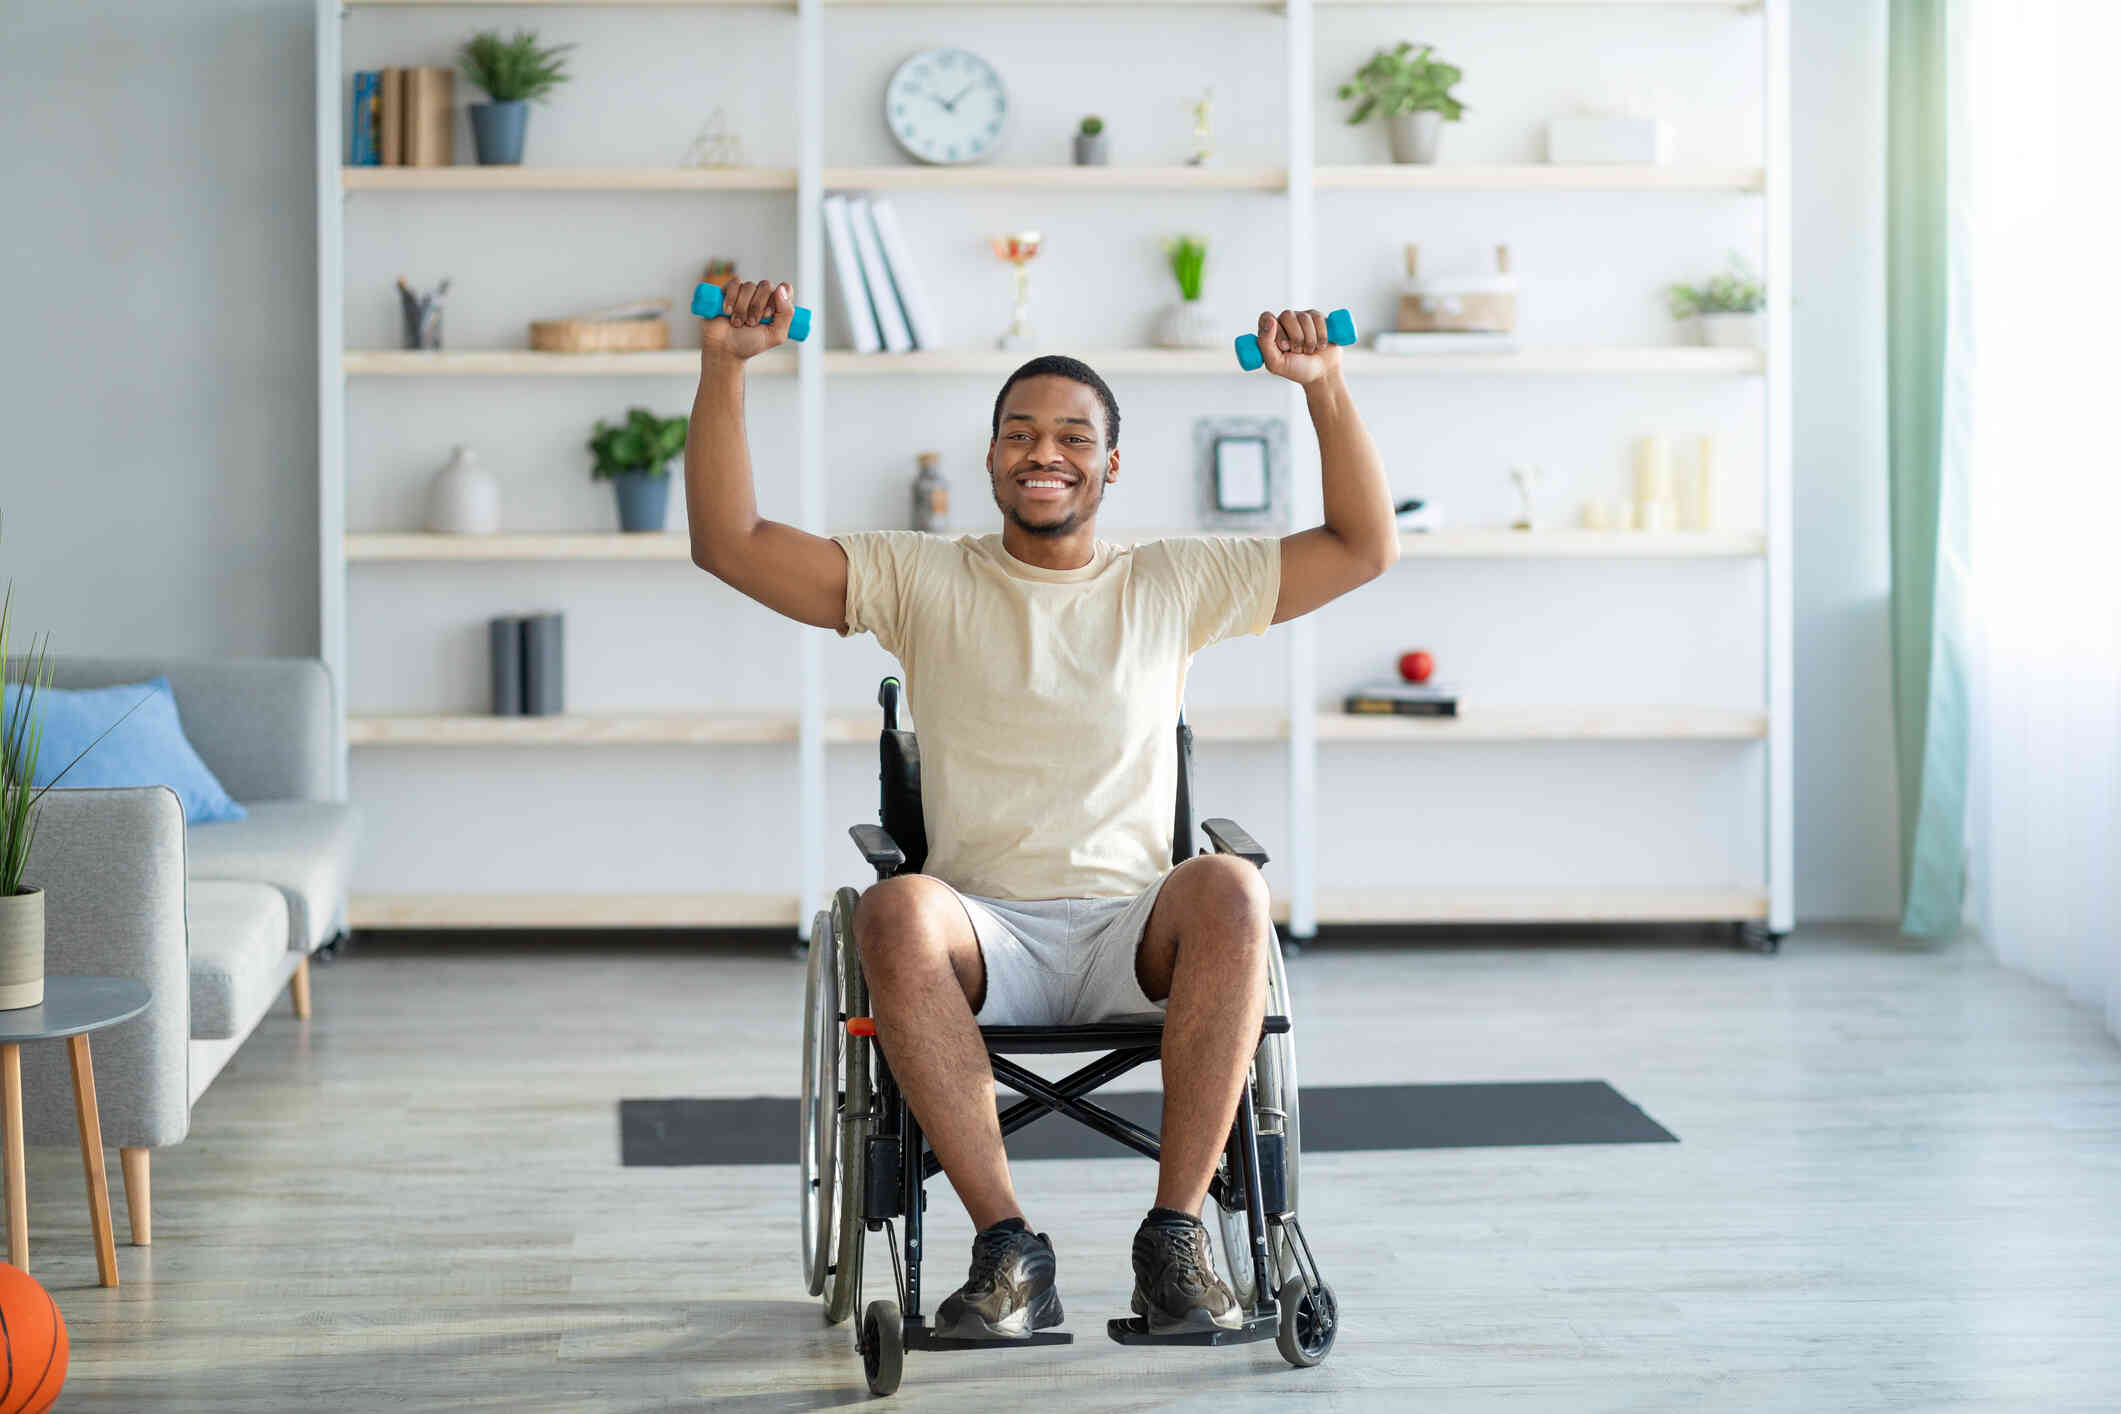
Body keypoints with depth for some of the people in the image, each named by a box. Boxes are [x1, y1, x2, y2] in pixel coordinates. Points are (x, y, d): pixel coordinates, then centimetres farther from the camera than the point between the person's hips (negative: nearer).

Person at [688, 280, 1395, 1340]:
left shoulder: (1173, 585, 15)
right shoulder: (922, 580, 13)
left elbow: (1365, 548, 12)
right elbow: (728, 544, 5)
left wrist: (1325, 387, 1)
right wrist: (724, 366, -4)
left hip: (1132, 936, 1)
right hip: (984, 936, 0)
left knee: (1230, 890, -34)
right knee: (896, 913, -36)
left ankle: (1175, 1238, -28)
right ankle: (1005, 1244, -31)